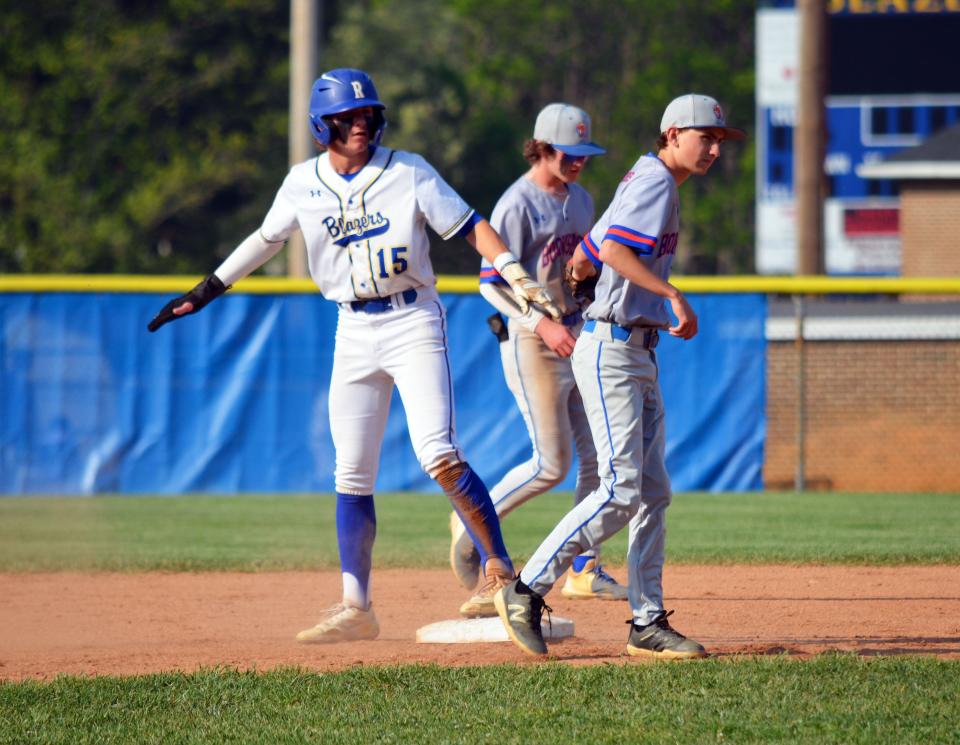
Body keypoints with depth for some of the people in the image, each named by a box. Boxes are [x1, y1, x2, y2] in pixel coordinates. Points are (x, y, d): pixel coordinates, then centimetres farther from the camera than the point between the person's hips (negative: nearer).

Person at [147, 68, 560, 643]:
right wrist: (203, 294, 21)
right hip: (354, 331, 4)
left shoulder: (408, 172, -6)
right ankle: (356, 608, 9)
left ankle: (500, 567, -6)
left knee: (440, 457, -18)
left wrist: (518, 277, -22)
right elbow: (266, 240, 19)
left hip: (414, 322, -4)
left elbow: (470, 225, -8)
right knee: (352, 475, 4)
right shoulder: (303, 185, 4)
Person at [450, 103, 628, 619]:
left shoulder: (581, 199, 12)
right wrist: (542, 323, -26)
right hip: (531, 343, -8)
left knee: (598, 458, 4)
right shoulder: (517, 206, -13)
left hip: (577, 337, 8)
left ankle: (584, 571, 10)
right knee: (551, 464, -9)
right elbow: (492, 283, -16)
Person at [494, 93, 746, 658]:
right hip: (612, 351, -11)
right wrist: (673, 295, -28)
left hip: (640, 356, 11)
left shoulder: (646, 184, 19)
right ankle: (527, 591, -9)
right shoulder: (655, 183, -11)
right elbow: (613, 250, -27)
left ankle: (648, 624, 10)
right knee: (621, 492, -15)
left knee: (652, 494, 8)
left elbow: (583, 258, 23)